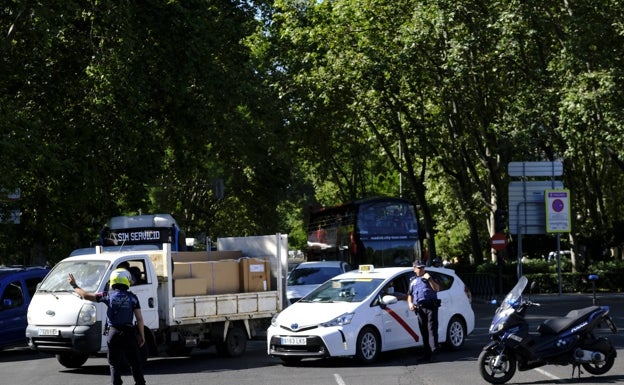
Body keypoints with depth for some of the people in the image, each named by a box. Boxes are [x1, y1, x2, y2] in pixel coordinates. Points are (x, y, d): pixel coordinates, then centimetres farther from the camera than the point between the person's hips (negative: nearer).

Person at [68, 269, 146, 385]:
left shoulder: (109, 296, -2)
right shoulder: (132, 297, 0)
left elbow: (86, 295, 1)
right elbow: (139, 319, -2)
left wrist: (74, 286, 15)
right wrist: (142, 336, 5)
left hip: (113, 333, -1)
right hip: (129, 334, 1)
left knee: (115, 364, 6)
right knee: (136, 362, 10)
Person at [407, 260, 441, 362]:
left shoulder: (429, 277, 10)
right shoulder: (413, 281, 21)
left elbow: (437, 289, -3)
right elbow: (409, 294, 24)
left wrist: (429, 279, -14)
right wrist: (410, 303, 6)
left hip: (430, 307, -4)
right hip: (419, 308, 4)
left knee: (432, 328, -14)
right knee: (423, 330, 4)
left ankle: (433, 349, -23)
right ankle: (427, 352, 7)